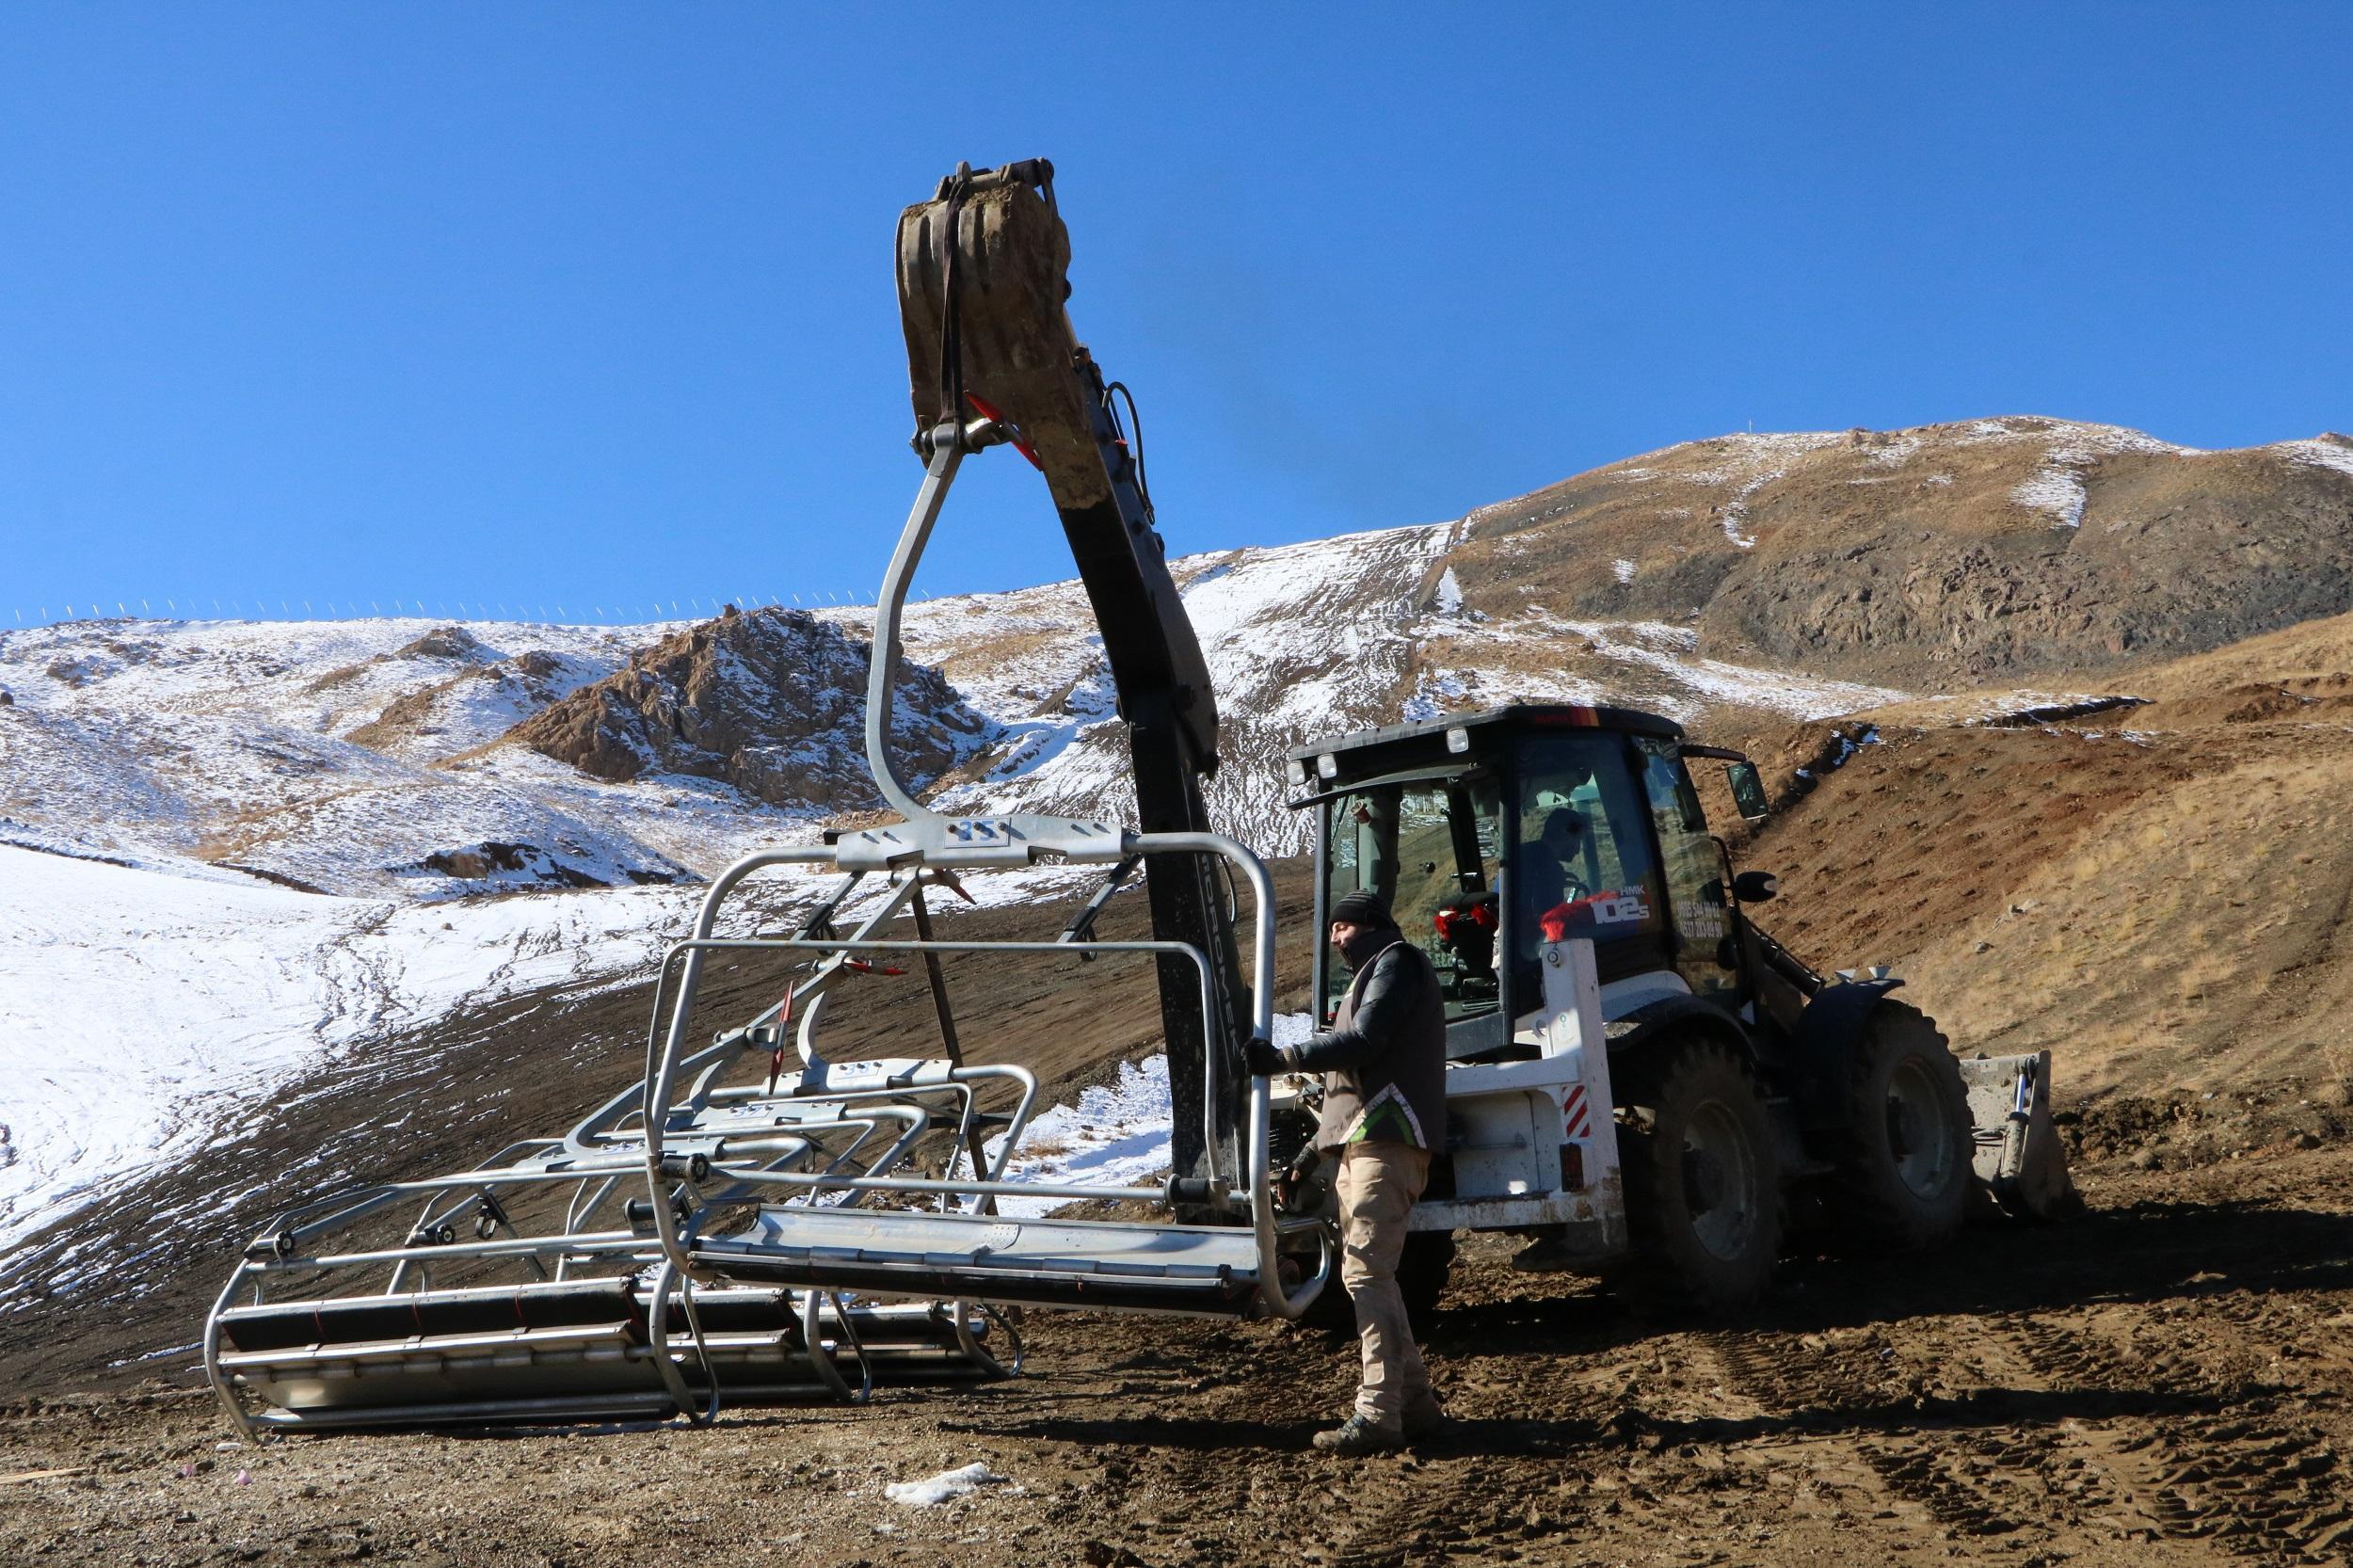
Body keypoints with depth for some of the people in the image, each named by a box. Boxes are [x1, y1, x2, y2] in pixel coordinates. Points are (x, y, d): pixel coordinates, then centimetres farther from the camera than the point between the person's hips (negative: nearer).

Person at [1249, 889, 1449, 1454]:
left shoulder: (1396, 962, -3)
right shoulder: (1375, 973, 29)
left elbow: (1362, 1042, -17)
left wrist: (1281, 1058, -19)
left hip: (1385, 1138, -11)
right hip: (1363, 1140, 11)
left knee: (1367, 1271, -16)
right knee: (1365, 1272, 12)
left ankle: (1378, 1416, -20)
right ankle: (1414, 1401, 14)